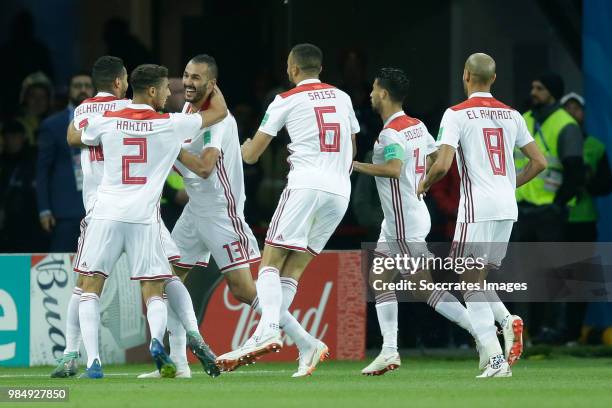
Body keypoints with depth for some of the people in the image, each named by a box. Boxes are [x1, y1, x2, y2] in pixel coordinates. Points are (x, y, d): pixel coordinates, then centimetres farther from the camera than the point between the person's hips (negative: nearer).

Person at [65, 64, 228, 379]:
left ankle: (92, 361, -6)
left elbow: (73, 138, 24)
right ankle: (157, 339, -24)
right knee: (154, 292, 7)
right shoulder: (171, 124, -1)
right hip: (145, 217, -1)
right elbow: (220, 112, 12)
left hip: (106, 214, 1)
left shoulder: (106, 121, 2)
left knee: (90, 287, 8)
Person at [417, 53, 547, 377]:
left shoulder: (457, 114, -6)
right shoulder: (511, 115, 11)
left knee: (472, 284, -1)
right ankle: (507, 321, -8)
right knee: (479, 279, 20)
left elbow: (442, 165, -15)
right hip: (506, 208, 6)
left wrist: (425, 183, 6)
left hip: (477, 208, -6)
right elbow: (539, 162, 12)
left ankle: (496, 359, -12)